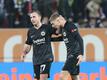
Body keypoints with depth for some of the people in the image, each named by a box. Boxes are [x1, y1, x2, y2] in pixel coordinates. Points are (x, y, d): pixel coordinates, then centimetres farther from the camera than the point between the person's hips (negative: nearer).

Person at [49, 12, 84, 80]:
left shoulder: (70, 26, -13)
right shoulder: (62, 28, 13)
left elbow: (80, 40, -19)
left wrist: (81, 54, -27)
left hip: (75, 55, -9)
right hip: (70, 55, 9)